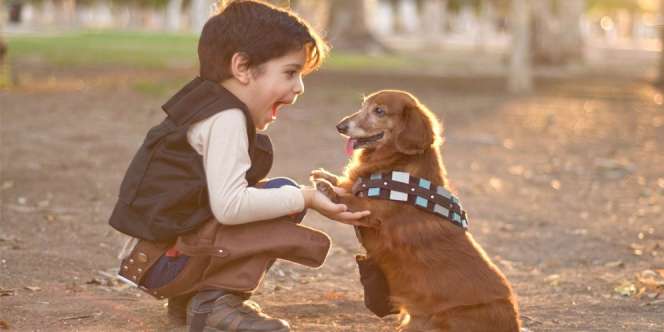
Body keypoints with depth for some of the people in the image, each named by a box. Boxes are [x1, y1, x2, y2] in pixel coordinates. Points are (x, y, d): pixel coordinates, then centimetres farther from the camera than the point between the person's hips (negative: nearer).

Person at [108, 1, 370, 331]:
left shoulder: (207, 105, 13)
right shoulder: (226, 118, -18)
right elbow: (229, 206, -29)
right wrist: (304, 198, -19)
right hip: (164, 260, -10)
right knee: (284, 192, -16)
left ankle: (190, 298, 14)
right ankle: (213, 301, -13)